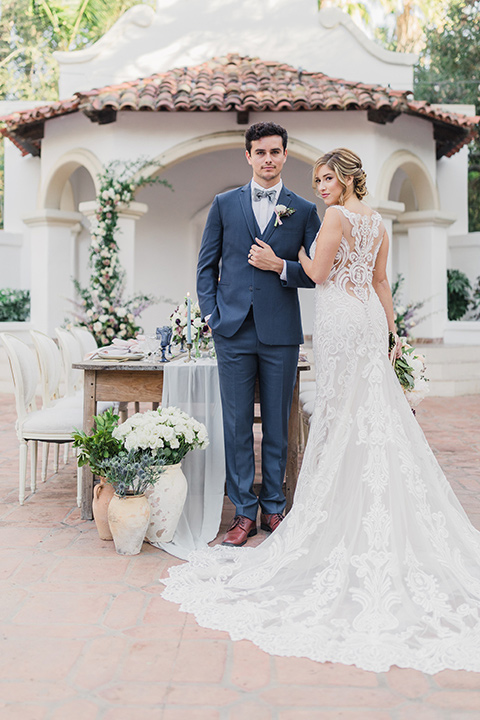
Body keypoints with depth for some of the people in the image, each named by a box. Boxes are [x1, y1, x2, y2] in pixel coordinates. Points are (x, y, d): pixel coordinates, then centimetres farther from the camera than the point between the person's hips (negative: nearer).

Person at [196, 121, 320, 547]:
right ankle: (244, 512, 13)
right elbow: (206, 266, 11)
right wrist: (211, 314, 1)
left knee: (277, 424, 7)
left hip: (281, 333, 0)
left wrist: (281, 267, -10)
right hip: (233, 330, 0)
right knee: (237, 425, 3)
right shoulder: (225, 205, 9)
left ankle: (274, 508, 21)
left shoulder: (304, 211, 7)